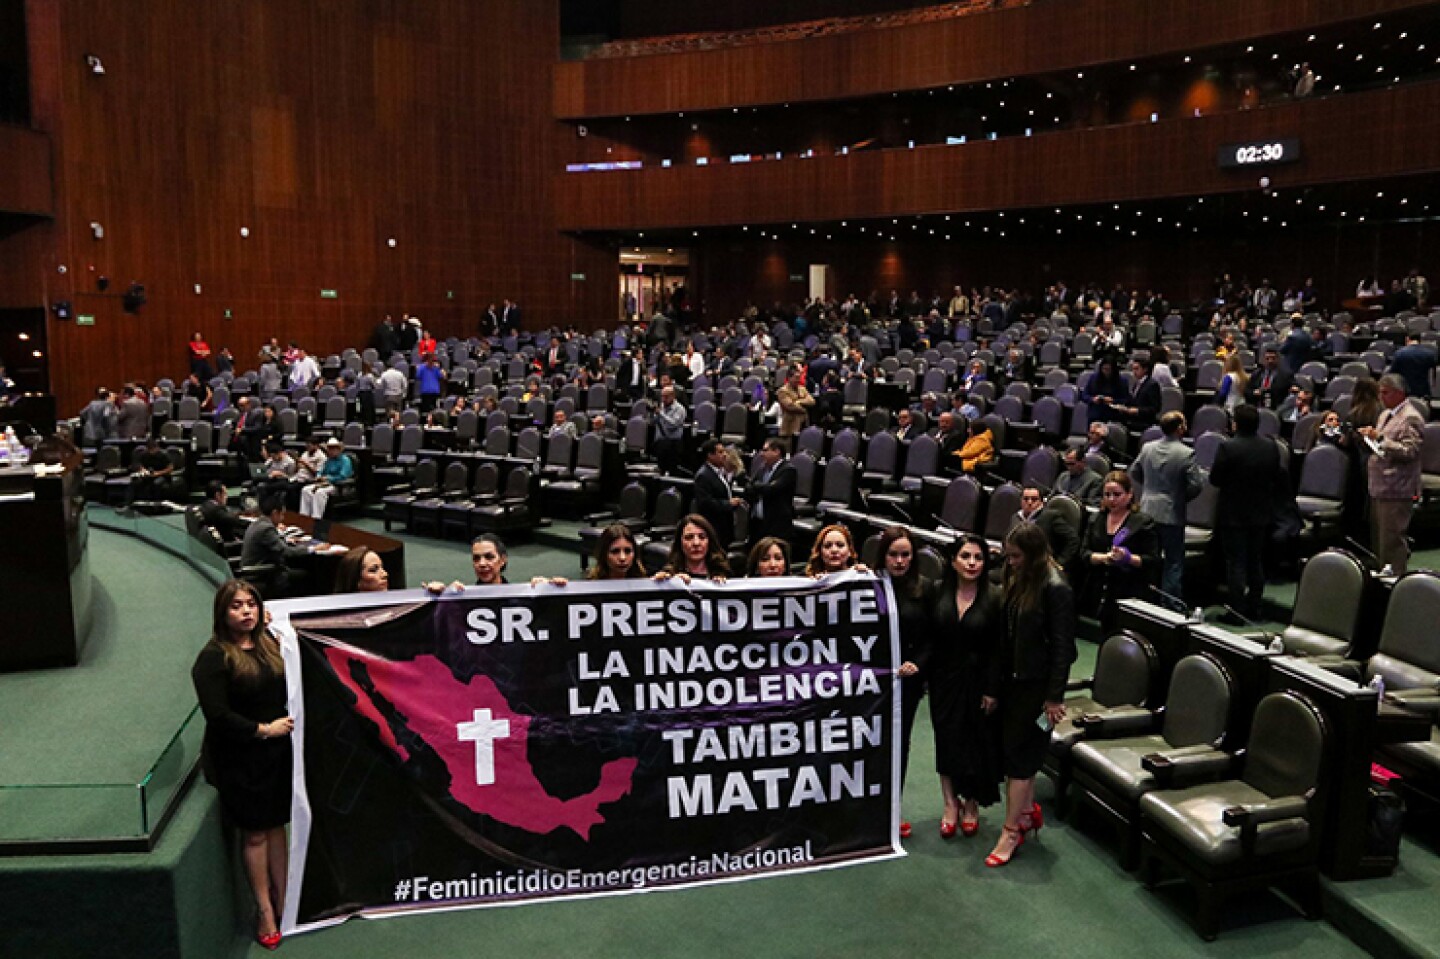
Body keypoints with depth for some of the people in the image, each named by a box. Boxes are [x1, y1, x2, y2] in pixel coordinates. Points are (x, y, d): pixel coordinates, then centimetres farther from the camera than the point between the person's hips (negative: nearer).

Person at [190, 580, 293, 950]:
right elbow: (218, 715, -19)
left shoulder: (269, 643, 4)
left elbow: (285, 690, 15)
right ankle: (265, 912, 20)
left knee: (277, 825, 14)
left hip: (277, 753, 5)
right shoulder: (213, 658, -14)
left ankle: (282, 901, 27)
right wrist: (263, 729, -16)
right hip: (240, 760, -5)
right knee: (255, 833, 7)